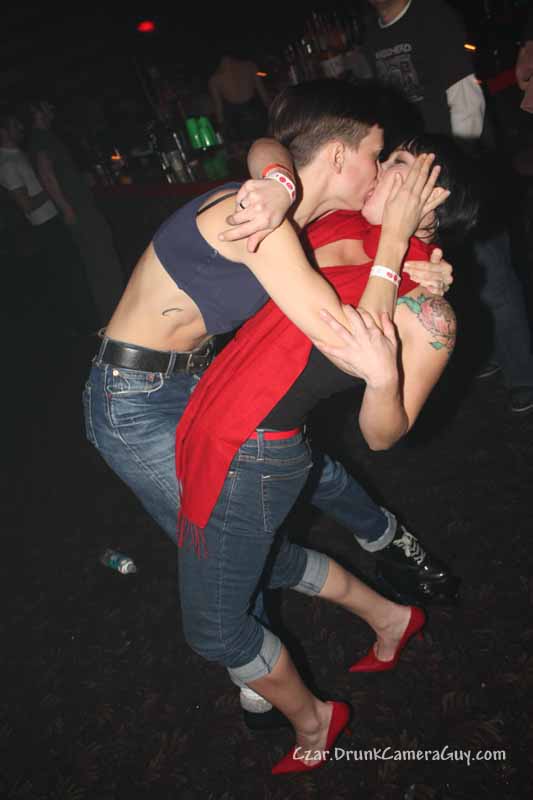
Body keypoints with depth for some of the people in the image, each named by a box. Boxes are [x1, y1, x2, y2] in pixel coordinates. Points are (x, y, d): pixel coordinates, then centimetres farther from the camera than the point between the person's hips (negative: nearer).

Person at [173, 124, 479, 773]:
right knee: (264, 562, 31)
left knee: (214, 630, 9)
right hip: (212, 427, 8)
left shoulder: (428, 315, -15)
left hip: (251, 458, -8)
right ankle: (390, 618, 52)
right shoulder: (343, 229, 1)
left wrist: (383, 376, -32)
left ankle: (313, 720, 37)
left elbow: (381, 436, -12)